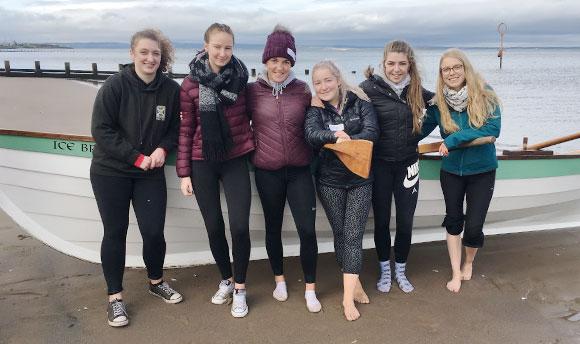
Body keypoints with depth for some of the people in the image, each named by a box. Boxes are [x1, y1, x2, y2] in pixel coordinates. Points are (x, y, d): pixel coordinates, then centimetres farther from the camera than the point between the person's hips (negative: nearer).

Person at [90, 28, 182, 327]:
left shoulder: (171, 90, -5)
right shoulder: (115, 85, -13)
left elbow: (175, 129, 6)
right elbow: (101, 130, -14)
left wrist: (162, 149, -13)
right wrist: (137, 157, -17)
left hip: (150, 173, 2)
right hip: (110, 172, -2)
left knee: (154, 232, 1)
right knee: (115, 233, 6)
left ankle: (156, 282, 30)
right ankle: (114, 297, 22)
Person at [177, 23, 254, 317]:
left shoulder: (240, 77, -1)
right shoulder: (190, 84, -3)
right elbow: (186, 130, 0)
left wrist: (253, 144, 0)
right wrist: (184, 173, -1)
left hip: (235, 160, 0)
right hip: (203, 163, 0)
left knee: (239, 226, -7)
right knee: (214, 227, 8)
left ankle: (239, 288, 13)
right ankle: (226, 280, 31)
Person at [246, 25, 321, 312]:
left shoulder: (303, 91, -1)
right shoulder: (253, 90, -3)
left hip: (299, 170, 0)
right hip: (267, 172, 0)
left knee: (307, 229, -2)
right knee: (273, 227, 14)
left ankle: (310, 289, 17)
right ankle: (279, 279, 35)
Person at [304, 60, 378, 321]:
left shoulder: (359, 102, -2)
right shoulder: (315, 109, -1)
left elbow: (372, 131, -16)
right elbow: (311, 134, -20)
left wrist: (346, 141, -33)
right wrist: (336, 136, -38)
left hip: (360, 180, -1)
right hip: (330, 181, 1)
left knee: (353, 236, -4)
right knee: (340, 234, 10)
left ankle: (348, 297, 1)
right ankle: (355, 284, 28)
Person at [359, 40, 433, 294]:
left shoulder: (415, 89, 2)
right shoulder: (370, 88, -12)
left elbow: (436, 99, 20)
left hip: (407, 163, 3)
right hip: (380, 165, -3)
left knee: (405, 222, 10)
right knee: (381, 221, 11)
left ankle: (400, 271, 32)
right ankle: (385, 271, 32)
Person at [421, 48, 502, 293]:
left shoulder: (485, 95, -14)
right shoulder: (438, 102, -7)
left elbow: (493, 129, -22)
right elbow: (423, 130, 4)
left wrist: (454, 139, -25)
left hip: (482, 171, -2)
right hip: (451, 170, 2)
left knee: (473, 228, -2)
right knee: (453, 222, 12)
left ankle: (469, 261, 31)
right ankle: (456, 273, 29)